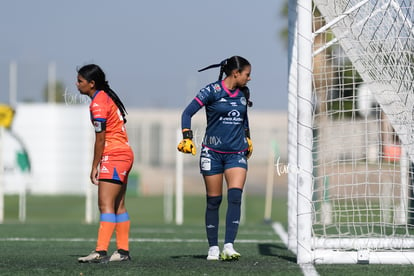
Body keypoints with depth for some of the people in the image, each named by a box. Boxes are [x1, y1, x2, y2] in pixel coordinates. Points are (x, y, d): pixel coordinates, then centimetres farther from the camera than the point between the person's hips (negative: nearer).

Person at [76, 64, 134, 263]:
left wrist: (95, 166, -9)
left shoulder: (98, 104, -14)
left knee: (106, 204, -15)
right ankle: (123, 251, 15)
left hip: (114, 157, -10)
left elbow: (100, 139, -14)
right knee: (118, 206, 12)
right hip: (123, 155, 10)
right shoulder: (106, 97, 14)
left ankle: (101, 252, -21)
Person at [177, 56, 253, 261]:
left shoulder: (243, 93, 8)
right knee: (213, 201, 2)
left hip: (237, 153, 3)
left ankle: (229, 246, -20)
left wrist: (247, 138, 34)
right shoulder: (212, 91, -9)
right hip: (213, 152, -3)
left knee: (235, 196, -15)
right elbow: (187, 113, -9)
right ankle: (213, 248, 13)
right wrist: (187, 138, -21)